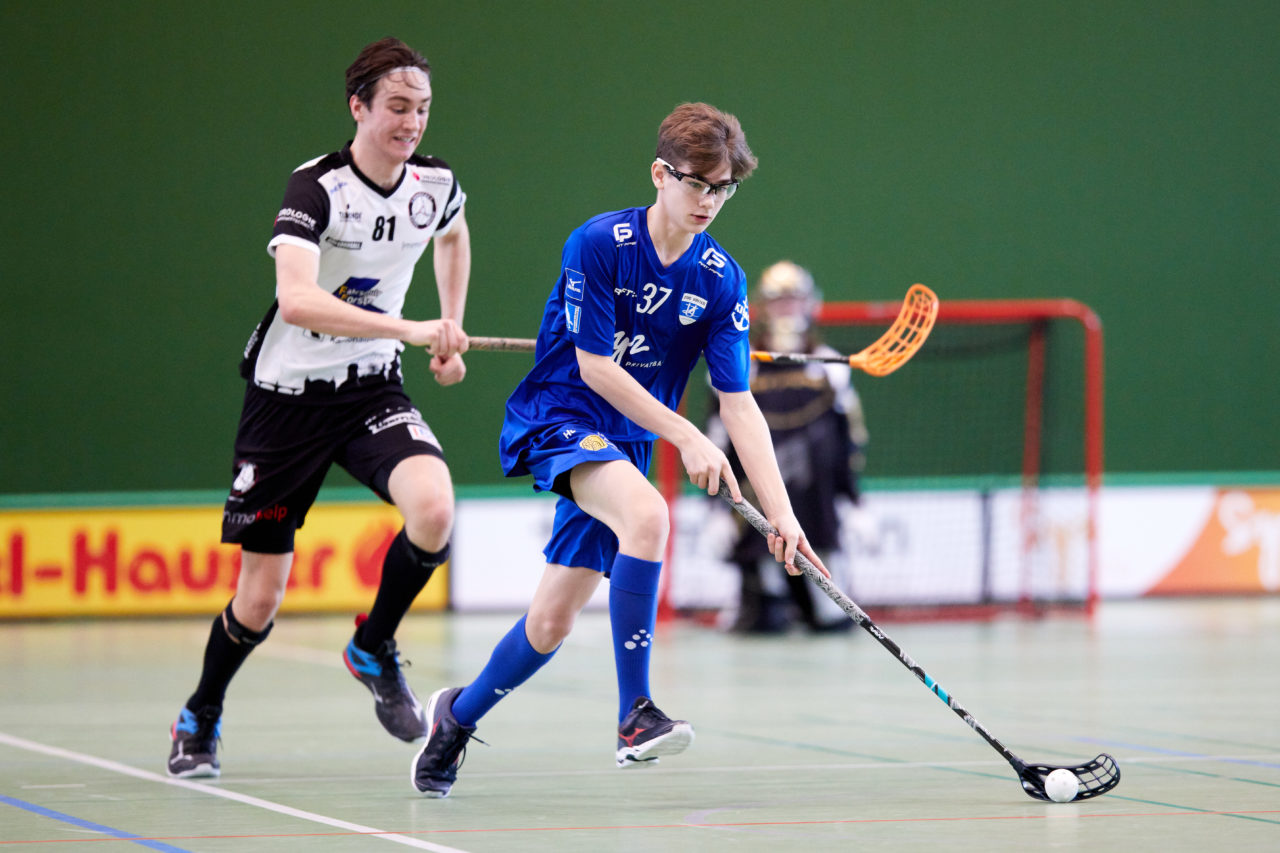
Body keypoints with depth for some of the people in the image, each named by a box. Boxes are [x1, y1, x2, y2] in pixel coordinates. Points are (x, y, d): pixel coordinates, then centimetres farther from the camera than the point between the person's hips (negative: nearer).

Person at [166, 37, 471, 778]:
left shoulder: (435, 184, -3)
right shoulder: (318, 187, -20)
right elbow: (297, 300, -37)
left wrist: (451, 331, 16)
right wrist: (411, 329, -43)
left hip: (372, 388, 4)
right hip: (288, 391, -4)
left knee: (434, 508, -28)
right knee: (260, 600, 1)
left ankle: (374, 649, 0)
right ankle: (200, 722, 31)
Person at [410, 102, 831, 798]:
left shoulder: (722, 279, -3)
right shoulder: (598, 243, -16)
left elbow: (737, 402, -5)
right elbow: (595, 365, -15)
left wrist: (779, 511, -14)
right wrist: (686, 438, -18)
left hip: (622, 446, 6)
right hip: (557, 418, -6)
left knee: (552, 622, 5)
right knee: (647, 512, -35)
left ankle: (459, 714, 34)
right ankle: (634, 714, -32)